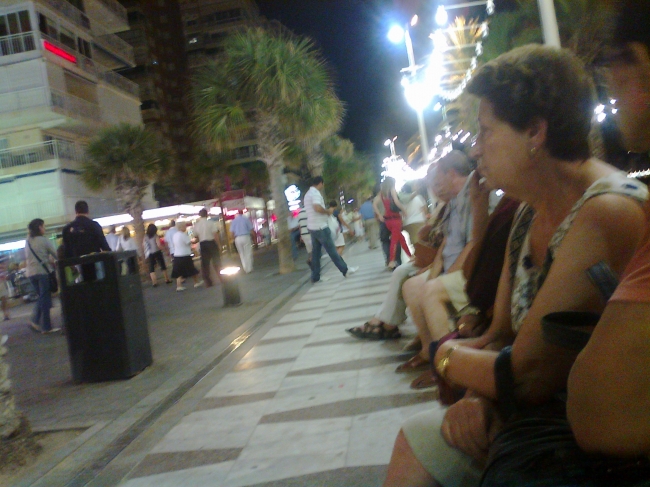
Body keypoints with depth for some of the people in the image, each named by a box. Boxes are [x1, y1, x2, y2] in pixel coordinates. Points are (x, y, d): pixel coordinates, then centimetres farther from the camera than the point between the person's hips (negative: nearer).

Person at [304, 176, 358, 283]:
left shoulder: (308, 194, 17)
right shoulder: (315, 193, -15)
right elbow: (317, 208, -30)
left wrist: (326, 212, 18)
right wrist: (328, 211, -13)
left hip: (312, 227, 10)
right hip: (320, 227, -10)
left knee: (315, 252, 9)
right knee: (331, 250, -2)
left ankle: (315, 277, 10)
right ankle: (345, 270, 6)